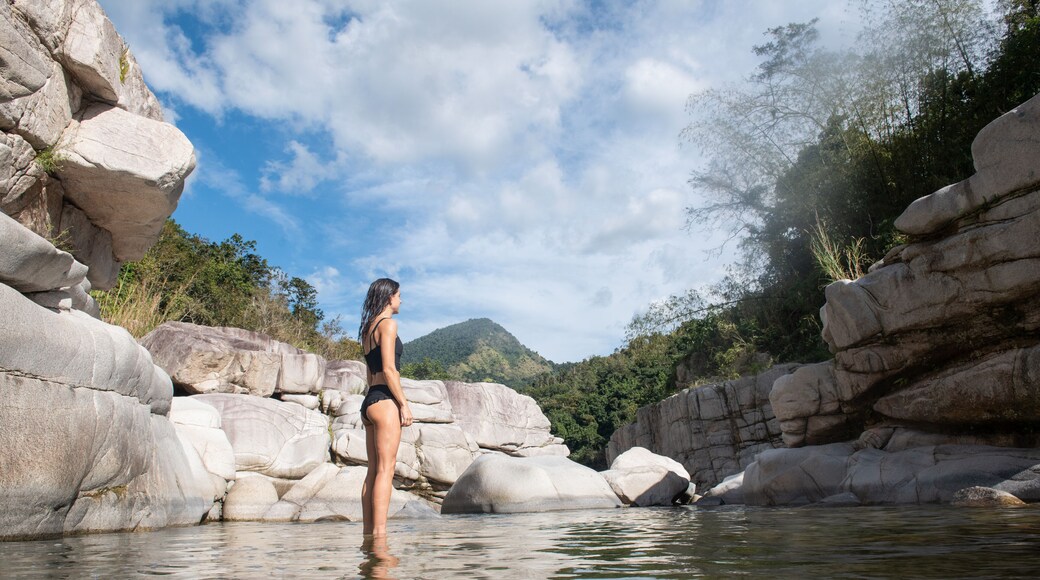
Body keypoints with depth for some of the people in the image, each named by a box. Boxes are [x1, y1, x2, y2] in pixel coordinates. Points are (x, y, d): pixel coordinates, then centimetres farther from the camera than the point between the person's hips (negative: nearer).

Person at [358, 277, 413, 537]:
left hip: (370, 401, 9)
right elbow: (389, 369, -14)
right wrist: (404, 404, -13)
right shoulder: (388, 324, -6)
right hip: (385, 401, -9)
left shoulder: (368, 328, 21)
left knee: (373, 471, 7)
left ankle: (369, 533, 8)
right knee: (385, 470, -11)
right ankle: (379, 532, -13)